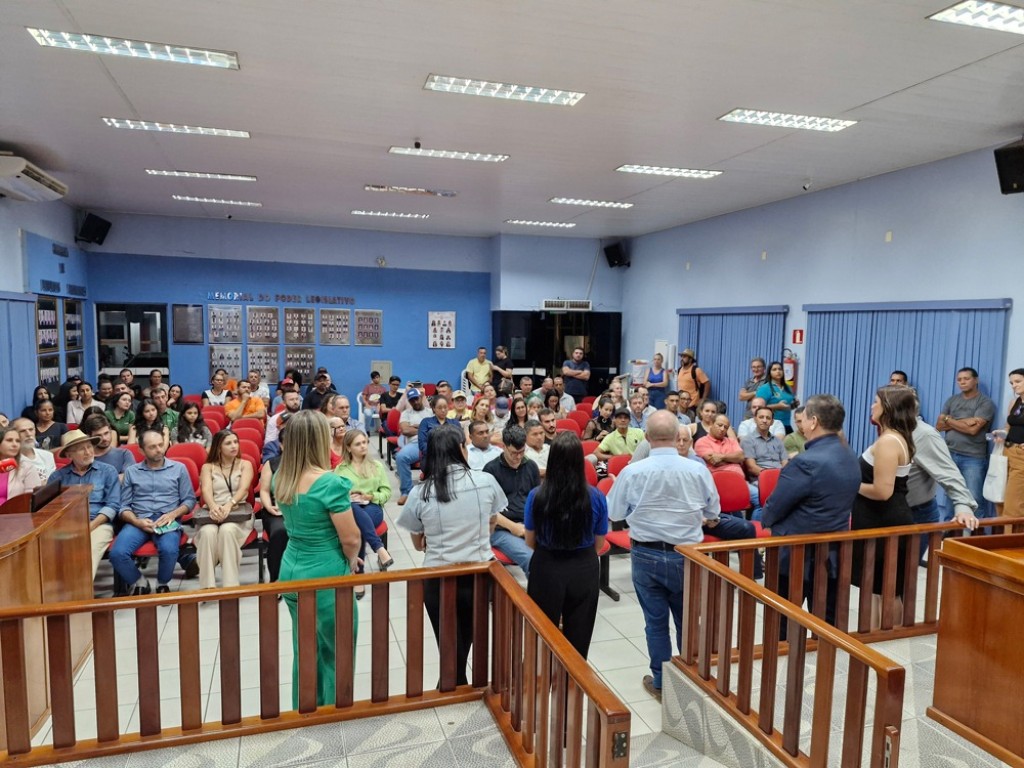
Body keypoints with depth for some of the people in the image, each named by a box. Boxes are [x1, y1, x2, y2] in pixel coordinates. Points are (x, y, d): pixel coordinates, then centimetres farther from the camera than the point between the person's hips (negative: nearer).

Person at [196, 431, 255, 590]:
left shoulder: (245, 465, 9)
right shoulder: (208, 467, 11)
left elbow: (243, 489, -9)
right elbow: (206, 490, -8)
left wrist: (229, 505, -30)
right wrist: (213, 506, -31)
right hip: (213, 513, 1)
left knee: (227, 530, -35)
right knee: (208, 532, -33)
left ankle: (230, 584, -32)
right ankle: (207, 585, -28)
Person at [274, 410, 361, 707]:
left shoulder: (280, 478, -1)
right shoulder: (329, 483, -24)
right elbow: (351, 539, -19)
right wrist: (352, 560, 4)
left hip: (291, 571, 7)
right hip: (326, 577, -7)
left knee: (304, 650, 22)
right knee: (337, 654, 13)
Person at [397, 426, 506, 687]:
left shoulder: (419, 493, -11)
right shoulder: (486, 481, -8)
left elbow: (418, 544, 4)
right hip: (480, 573, 2)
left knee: (449, 646, 16)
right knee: (466, 640, 23)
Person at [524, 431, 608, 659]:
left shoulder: (536, 496, -15)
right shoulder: (596, 497, -12)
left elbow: (530, 542, -1)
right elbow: (599, 544, 0)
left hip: (546, 571, 0)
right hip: (584, 571, 1)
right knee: (579, 637, 18)